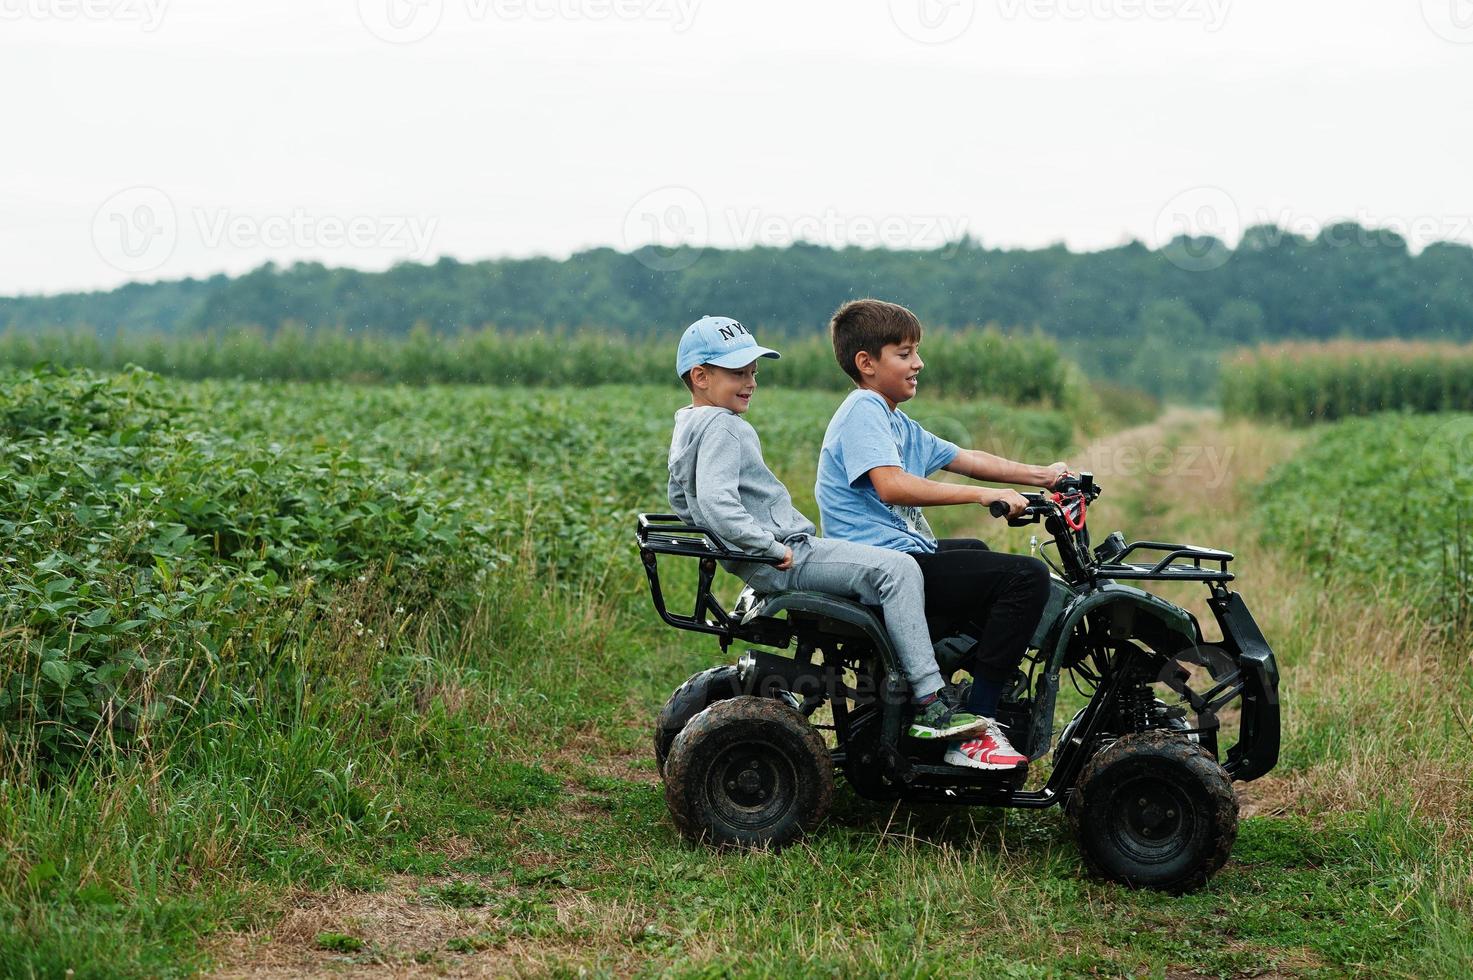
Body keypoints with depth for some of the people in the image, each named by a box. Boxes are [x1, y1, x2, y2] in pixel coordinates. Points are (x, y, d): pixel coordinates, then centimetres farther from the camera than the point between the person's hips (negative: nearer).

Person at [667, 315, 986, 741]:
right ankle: (930, 704, -22)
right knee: (898, 569, -20)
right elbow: (717, 502, -29)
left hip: (769, 558, 11)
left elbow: (681, 498, 29)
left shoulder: (687, 427, 17)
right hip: (783, 561, -11)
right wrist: (772, 546, -24)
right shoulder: (721, 426, -15)